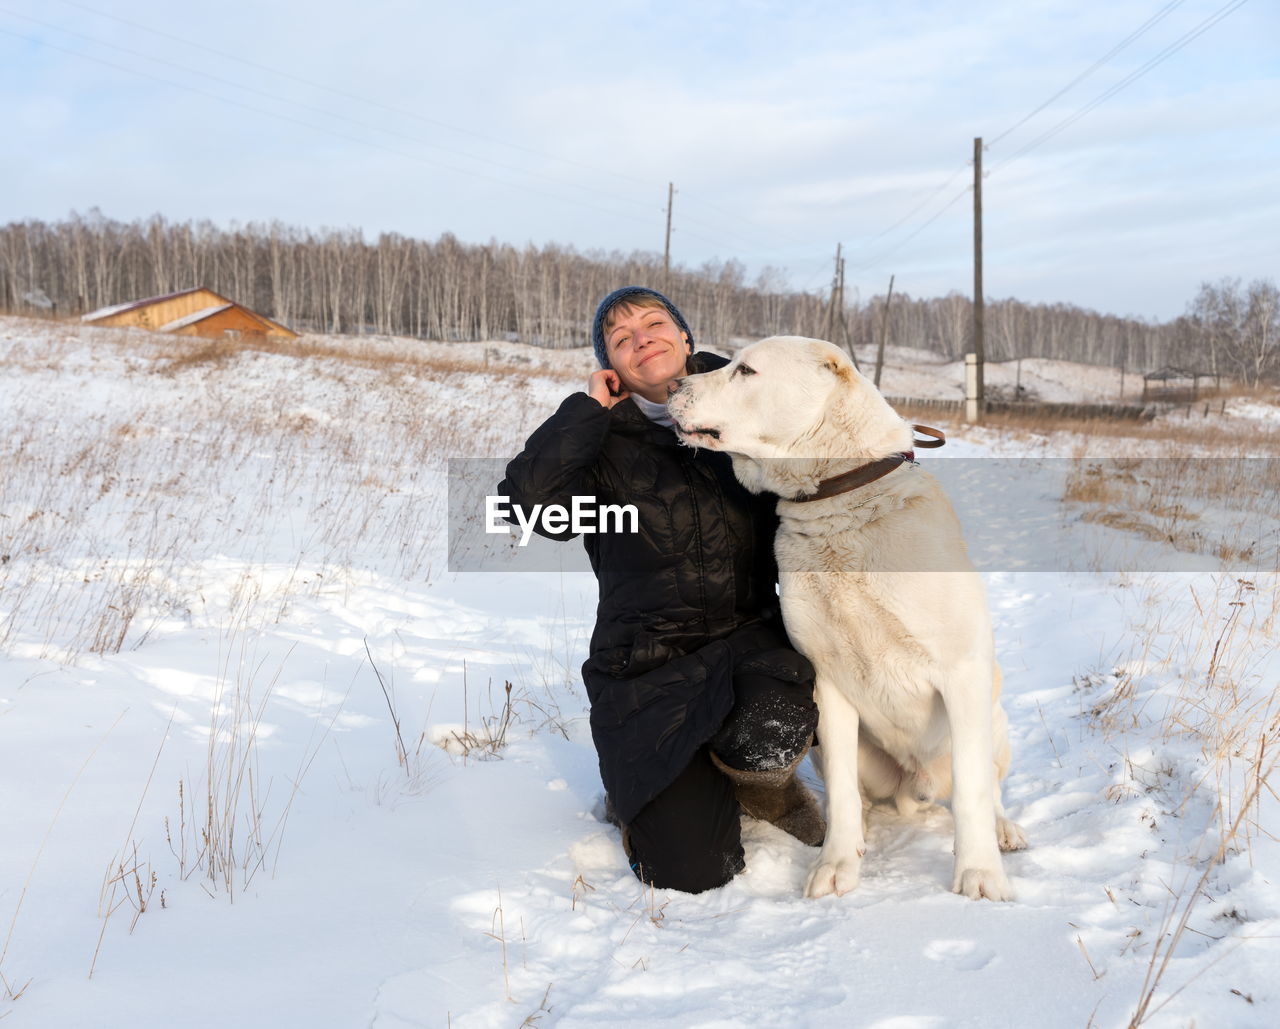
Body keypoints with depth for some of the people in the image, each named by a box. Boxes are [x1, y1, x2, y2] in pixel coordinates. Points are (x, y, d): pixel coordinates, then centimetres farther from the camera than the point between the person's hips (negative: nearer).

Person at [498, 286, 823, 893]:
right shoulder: (605, 444, 1)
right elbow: (530, 501, -19)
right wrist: (588, 408, -11)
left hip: (751, 643, 2)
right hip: (648, 666, -1)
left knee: (767, 739, -35)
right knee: (693, 873, -11)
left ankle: (760, 782, 5)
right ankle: (642, 791, 24)